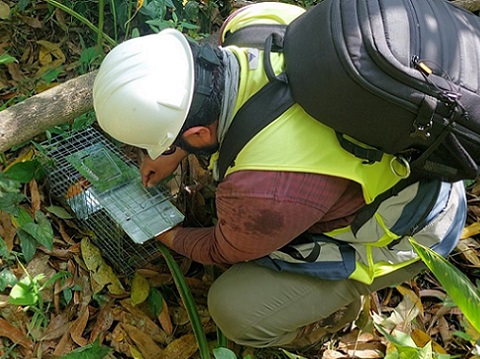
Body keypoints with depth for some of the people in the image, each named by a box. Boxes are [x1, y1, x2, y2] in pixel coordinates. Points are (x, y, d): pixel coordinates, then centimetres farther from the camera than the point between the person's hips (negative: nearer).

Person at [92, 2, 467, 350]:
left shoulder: (262, 192, -40)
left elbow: (224, 251, -13)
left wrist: (171, 238, 7)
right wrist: (177, 152, 8)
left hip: (400, 233, -7)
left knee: (236, 311, -11)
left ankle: (337, 305, 16)